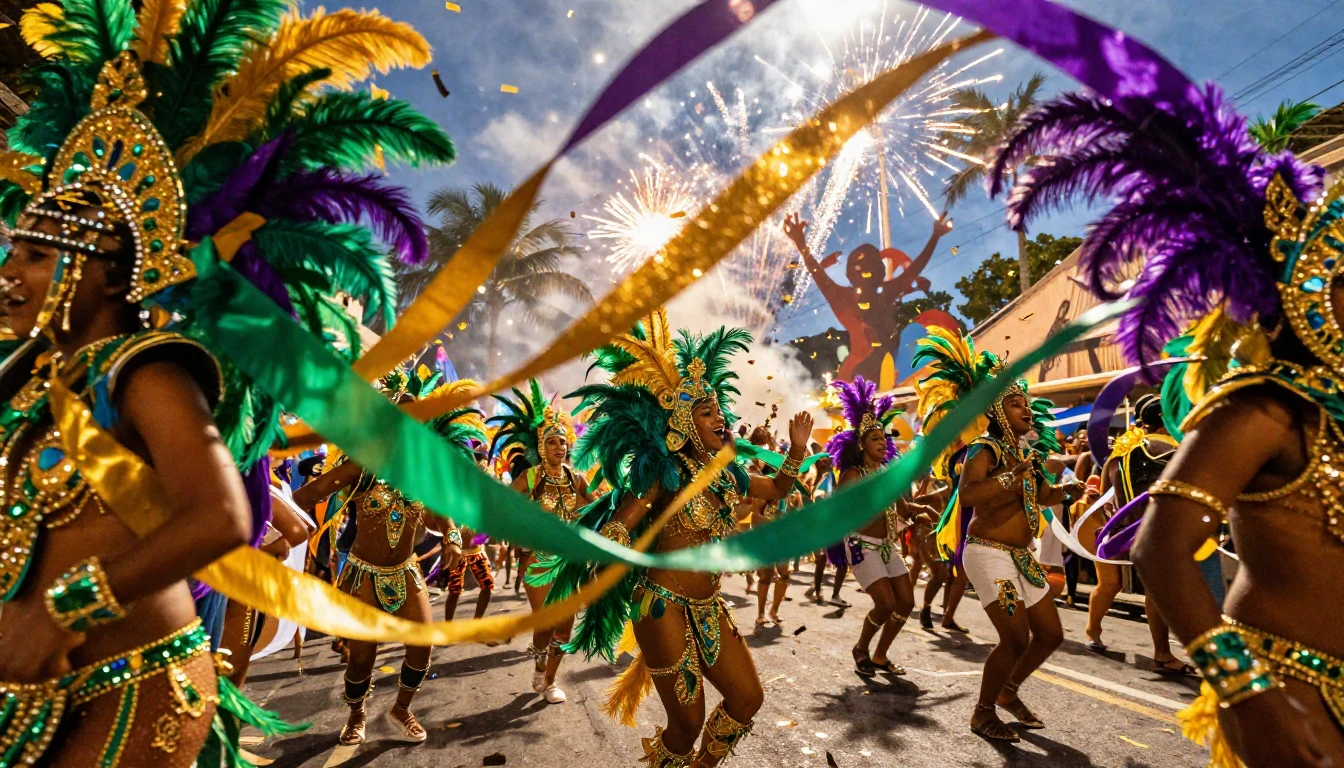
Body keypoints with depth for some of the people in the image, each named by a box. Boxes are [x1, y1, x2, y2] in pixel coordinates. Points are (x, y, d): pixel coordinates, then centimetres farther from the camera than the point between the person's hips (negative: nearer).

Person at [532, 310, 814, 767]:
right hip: (665, 607, -7)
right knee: (688, 722, 1)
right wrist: (612, 543, -48)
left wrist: (797, 450, 7)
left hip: (708, 608, 7)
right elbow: (615, 528, -26)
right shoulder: (664, 473, -17)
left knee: (748, 698, 13)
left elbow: (777, 490, 21)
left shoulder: (726, 474, 4)